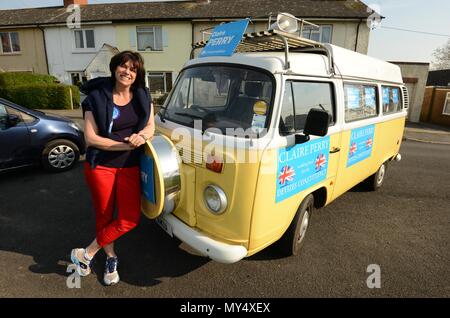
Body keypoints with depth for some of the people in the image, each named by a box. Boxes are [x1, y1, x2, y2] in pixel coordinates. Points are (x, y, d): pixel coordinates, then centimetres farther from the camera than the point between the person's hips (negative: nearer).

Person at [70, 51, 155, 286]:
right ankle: (111, 258, 35)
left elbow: (151, 126, 3)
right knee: (104, 216, 11)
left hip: (130, 167, 3)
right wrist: (126, 144, -19)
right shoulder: (96, 98, -8)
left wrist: (142, 136, -20)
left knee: (130, 218, 0)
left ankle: (85, 254, 21)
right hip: (101, 166, -3)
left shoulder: (143, 96, 3)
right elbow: (91, 138, -12)